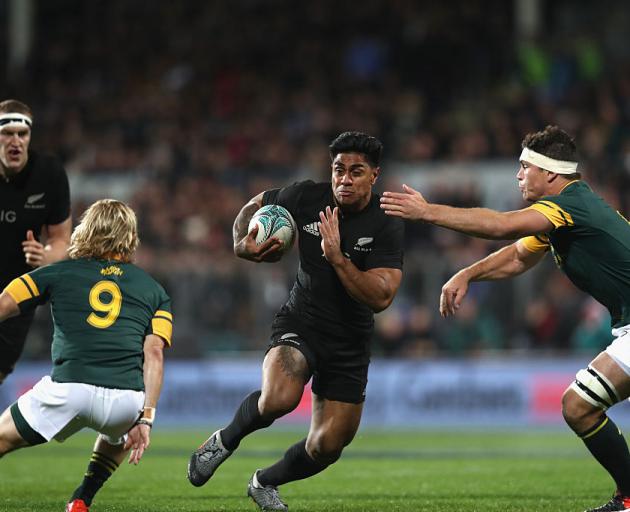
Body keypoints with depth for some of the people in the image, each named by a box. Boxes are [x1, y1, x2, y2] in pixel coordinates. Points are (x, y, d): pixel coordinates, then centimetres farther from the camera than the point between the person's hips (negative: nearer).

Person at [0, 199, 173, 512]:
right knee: (117, 438, 38)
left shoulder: (58, 273, 18)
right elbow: (153, 353, 10)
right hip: (126, 400, 2)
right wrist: (145, 418, 6)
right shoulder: (154, 290, 21)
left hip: (67, 390, -2)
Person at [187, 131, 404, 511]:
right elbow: (255, 205, 11)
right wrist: (242, 243, -10)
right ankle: (226, 440, -1)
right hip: (300, 323, -1)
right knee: (279, 398, -33)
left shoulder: (387, 225, -15)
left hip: (350, 345, 1)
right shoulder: (306, 198, -10)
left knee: (327, 447, 3)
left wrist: (336, 257, -31)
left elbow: (381, 298, -23)